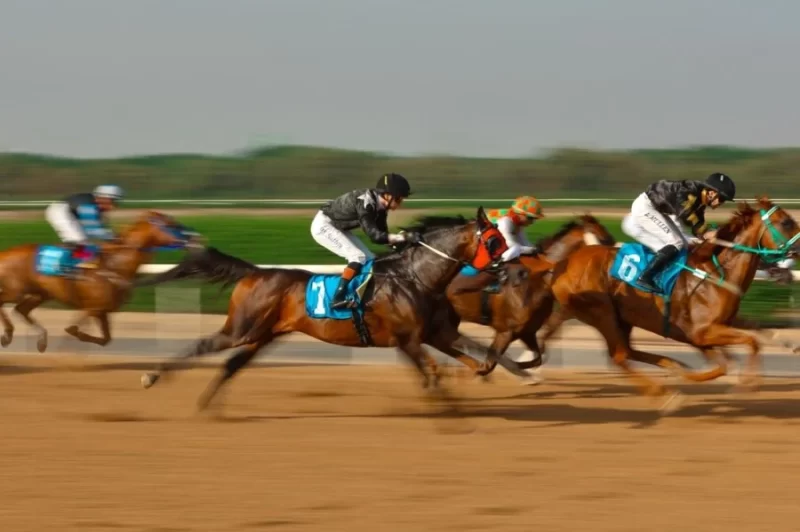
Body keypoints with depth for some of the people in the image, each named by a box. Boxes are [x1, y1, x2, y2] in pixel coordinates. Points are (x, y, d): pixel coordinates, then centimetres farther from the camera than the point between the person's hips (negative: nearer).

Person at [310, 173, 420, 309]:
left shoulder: (380, 207, -5)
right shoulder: (365, 202, -31)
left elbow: (383, 235, 2)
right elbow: (375, 236, -35)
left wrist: (400, 242, -12)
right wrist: (404, 237, -38)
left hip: (338, 229, 9)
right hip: (323, 226, -9)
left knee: (370, 260, 4)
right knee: (358, 257, -22)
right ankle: (337, 298, -26)